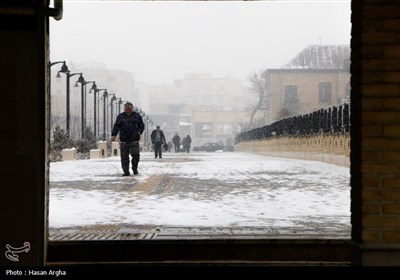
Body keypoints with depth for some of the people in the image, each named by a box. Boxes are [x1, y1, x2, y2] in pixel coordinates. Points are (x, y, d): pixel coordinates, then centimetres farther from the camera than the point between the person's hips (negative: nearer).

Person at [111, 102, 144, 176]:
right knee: (124, 156, -1)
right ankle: (126, 171, 6)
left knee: (136, 154, -8)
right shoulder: (120, 116, 9)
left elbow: (142, 125, 14)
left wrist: (139, 132, -3)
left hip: (134, 140, 0)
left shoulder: (137, 116, 9)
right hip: (124, 140, 0)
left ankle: (135, 168, 14)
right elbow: (116, 126, 5)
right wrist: (113, 135, -8)